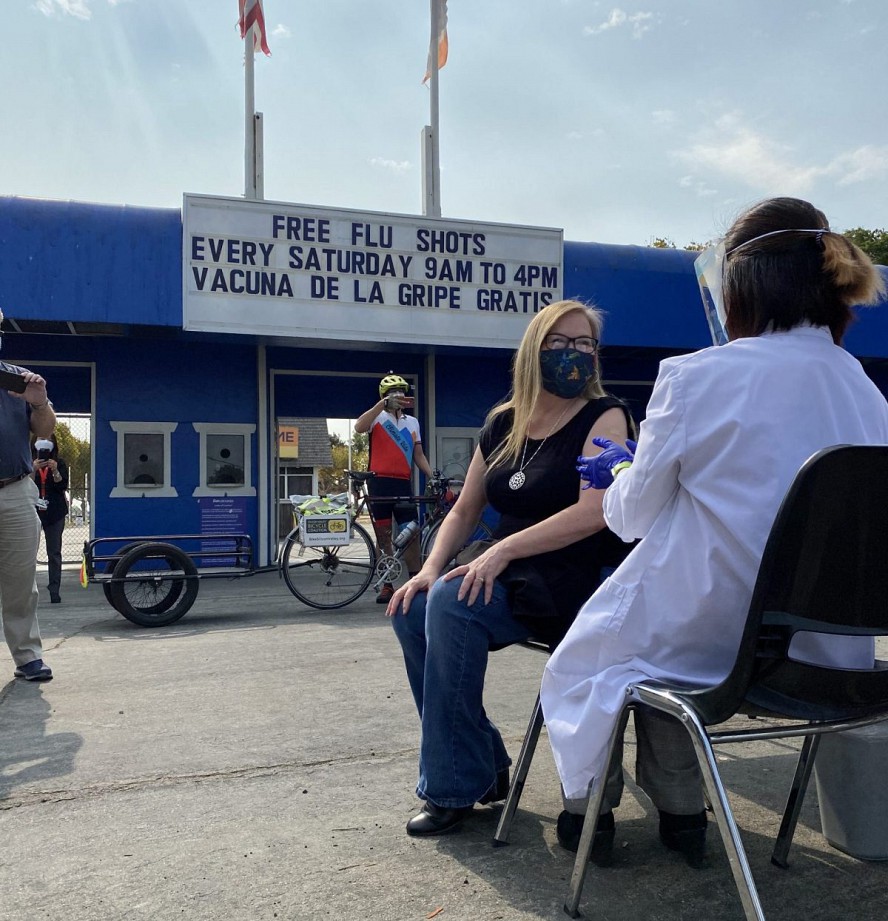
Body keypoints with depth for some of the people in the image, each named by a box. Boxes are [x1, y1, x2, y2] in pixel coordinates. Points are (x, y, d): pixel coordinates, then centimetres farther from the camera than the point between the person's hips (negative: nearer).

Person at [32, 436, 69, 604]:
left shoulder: (59, 464, 6)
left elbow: (63, 486, -3)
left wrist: (55, 471, -19)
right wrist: (33, 469, -20)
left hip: (54, 513, 0)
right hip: (32, 512, 0)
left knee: (54, 553, -1)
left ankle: (55, 591, 0)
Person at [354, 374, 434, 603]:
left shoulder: (413, 422, 17)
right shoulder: (378, 417, 3)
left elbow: (418, 455, 17)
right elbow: (359, 427, -19)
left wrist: (432, 476, 3)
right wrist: (384, 403, -24)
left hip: (403, 483, 3)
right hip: (379, 482, -3)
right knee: (383, 536, 3)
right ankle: (386, 586, 10)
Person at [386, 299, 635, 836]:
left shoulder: (603, 417, -5)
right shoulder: (503, 424, 11)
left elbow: (594, 512, -20)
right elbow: (464, 511, 15)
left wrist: (504, 550, -27)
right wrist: (430, 568, -3)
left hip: (582, 580, -6)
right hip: (511, 574, 6)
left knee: (451, 605, -27)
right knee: (413, 609, -17)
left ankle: (456, 789, -12)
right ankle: (487, 766, 0)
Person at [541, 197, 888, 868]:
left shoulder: (694, 377, -17)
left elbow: (635, 515, -7)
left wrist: (621, 470, 17)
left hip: (713, 634, -6)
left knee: (580, 657, 25)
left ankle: (591, 804, 39)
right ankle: (680, 812, 35)